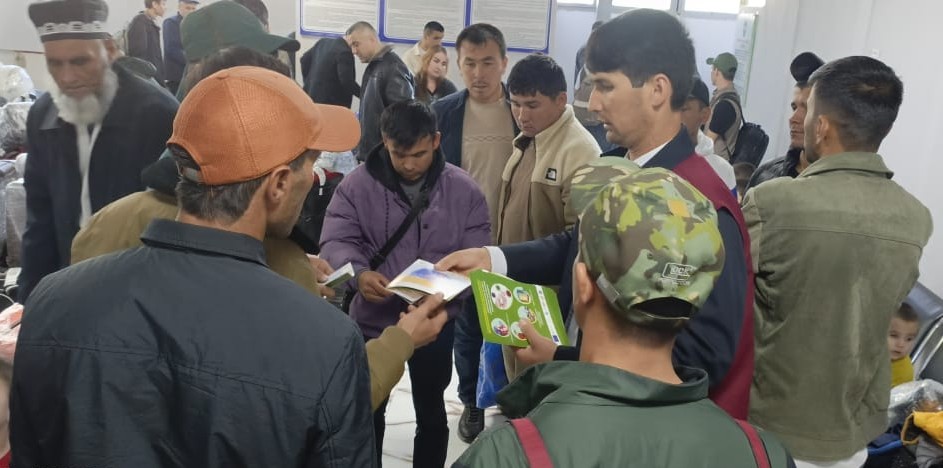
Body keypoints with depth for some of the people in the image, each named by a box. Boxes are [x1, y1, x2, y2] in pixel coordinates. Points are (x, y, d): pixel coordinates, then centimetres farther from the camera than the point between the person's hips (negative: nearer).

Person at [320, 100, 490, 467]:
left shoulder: (464, 190, -7)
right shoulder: (356, 184, -9)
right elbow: (335, 242, -14)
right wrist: (358, 273, -36)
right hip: (372, 319, 0)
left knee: (431, 411, 21)